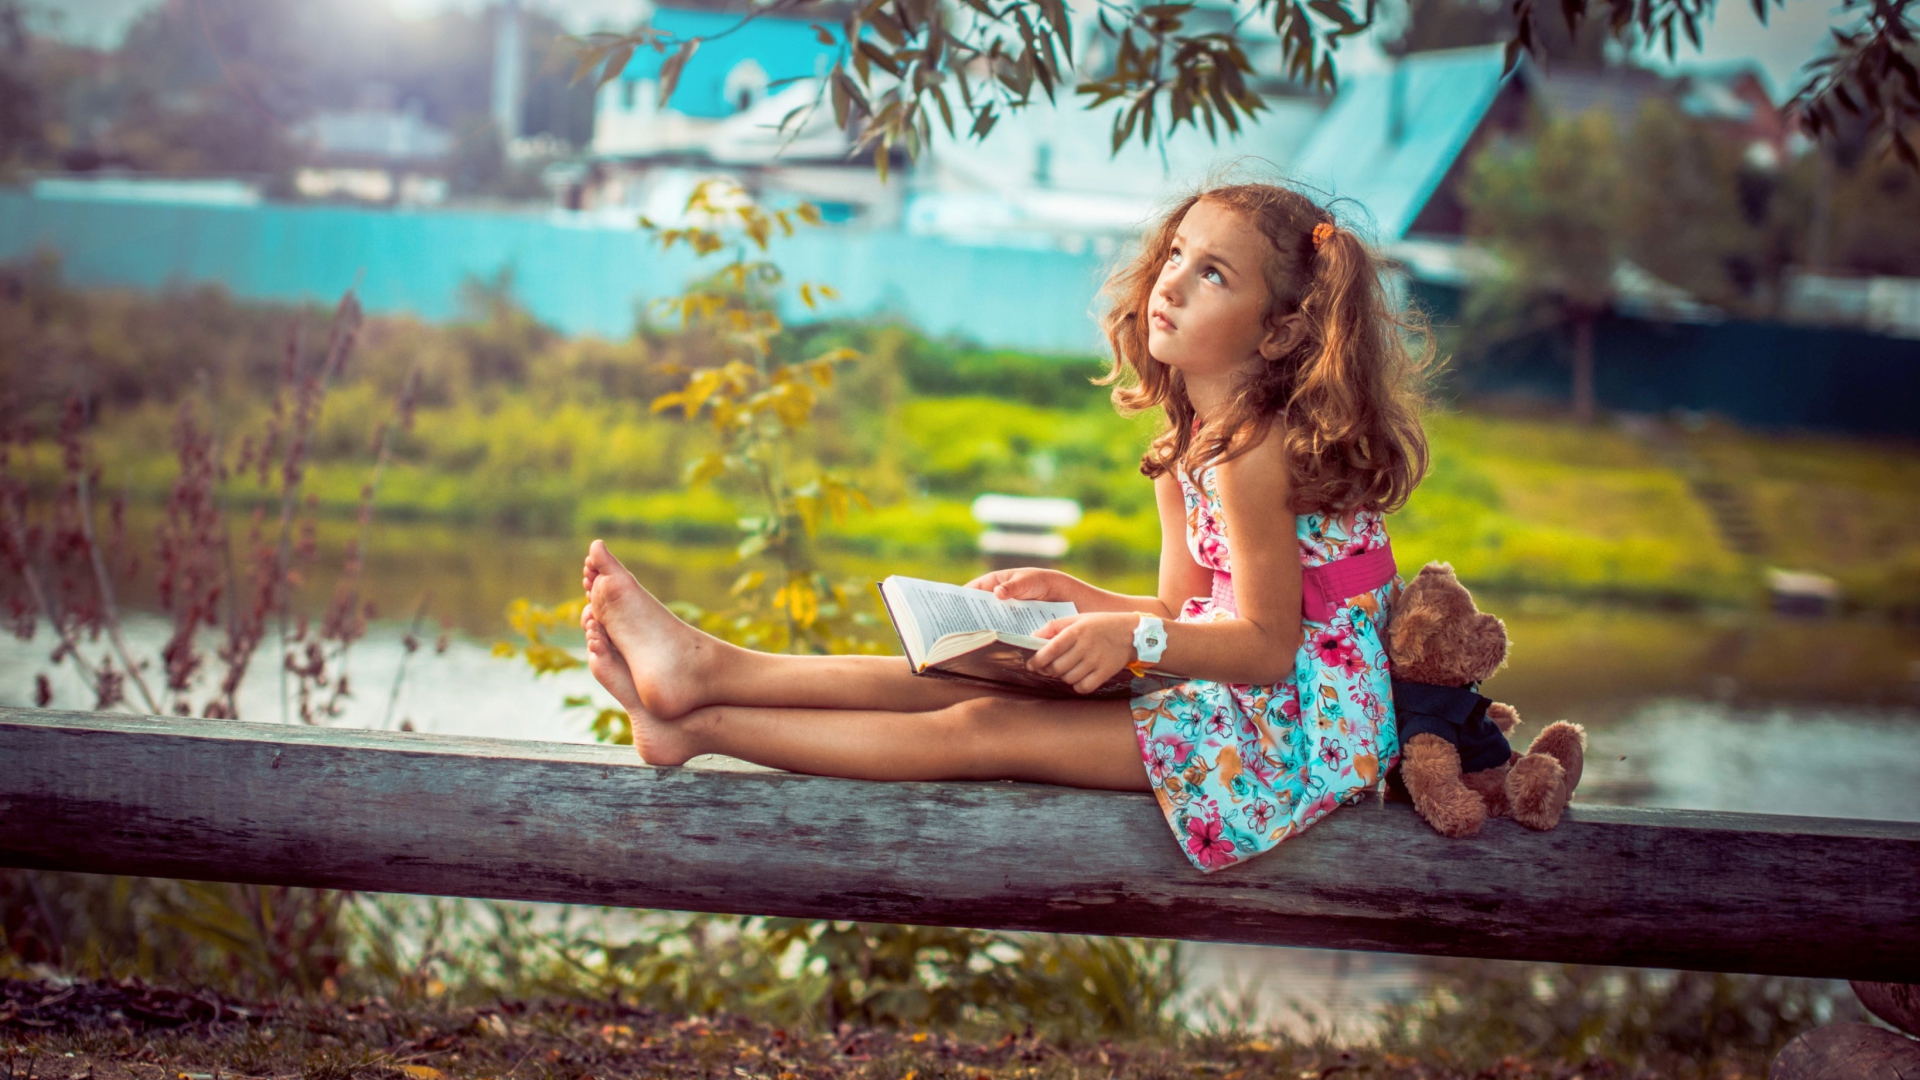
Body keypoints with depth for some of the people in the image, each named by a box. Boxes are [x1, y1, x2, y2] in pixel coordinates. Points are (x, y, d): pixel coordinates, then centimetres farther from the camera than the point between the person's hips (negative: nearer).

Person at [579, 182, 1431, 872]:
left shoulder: (1252, 453, -20)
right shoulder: (1186, 442, 11)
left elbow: (1268, 646, -21)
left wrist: (1133, 637, -32)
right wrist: (1072, 597, 3)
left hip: (1298, 720, -9)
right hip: (1231, 693, 9)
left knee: (985, 731, -14)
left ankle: (700, 726, -14)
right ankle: (706, 670, -2)